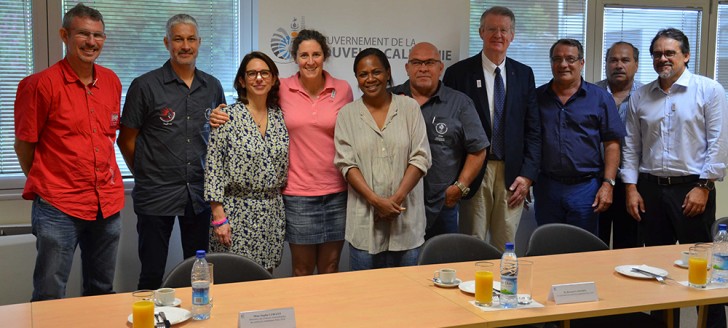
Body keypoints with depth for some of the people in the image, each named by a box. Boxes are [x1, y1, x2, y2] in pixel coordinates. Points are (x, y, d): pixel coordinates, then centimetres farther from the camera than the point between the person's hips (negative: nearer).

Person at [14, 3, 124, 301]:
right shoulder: (41, 84, -10)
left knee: (102, 292, 17)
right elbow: (24, 145, -2)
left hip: (108, 204, 5)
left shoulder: (112, 82, 7)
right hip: (59, 207, -5)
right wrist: (43, 187, 7)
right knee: (50, 298, 2)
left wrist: (107, 181, 13)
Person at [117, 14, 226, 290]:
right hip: (156, 195, -3)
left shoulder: (213, 87, 7)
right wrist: (145, 175, 4)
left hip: (199, 194, 4)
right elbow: (126, 140, 0)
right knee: (152, 275, 5)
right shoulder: (145, 86, -5)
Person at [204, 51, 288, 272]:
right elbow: (213, 169, -9)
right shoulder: (228, 117, -8)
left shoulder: (280, 117, 7)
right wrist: (219, 217, -13)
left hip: (272, 214, 5)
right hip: (237, 213, -5)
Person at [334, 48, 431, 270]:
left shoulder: (409, 107, 4)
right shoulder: (347, 114, 5)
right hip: (364, 220, 0)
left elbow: (421, 158, -1)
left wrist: (397, 198, -12)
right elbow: (346, 163, -2)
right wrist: (376, 200, -13)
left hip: (406, 217, 0)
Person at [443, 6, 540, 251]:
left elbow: (533, 129, 8)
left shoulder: (524, 74, 9)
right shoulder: (458, 73, 0)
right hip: (474, 173, -2)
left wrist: (527, 174, -1)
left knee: (507, 247, 8)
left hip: (512, 175, 3)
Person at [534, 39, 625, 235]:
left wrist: (608, 184, -8)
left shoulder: (600, 98, 2)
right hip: (546, 187, 2)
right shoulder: (537, 97, 7)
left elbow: (611, 145, 0)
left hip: (585, 188, -1)